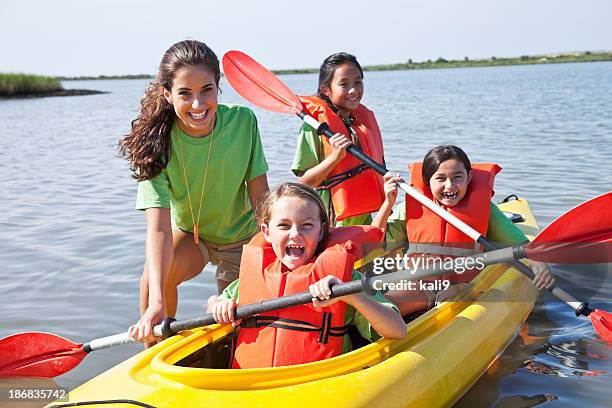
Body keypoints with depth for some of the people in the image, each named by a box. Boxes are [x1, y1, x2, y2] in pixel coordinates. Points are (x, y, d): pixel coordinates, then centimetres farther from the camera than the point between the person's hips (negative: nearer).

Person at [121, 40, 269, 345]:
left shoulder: (242, 121, -23)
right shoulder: (157, 142, -27)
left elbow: (260, 194, -13)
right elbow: (159, 227, -35)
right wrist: (156, 302, -46)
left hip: (241, 235, 1)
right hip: (188, 233, -1)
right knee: (156, 275, -29)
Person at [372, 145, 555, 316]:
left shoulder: (484, 208, 5)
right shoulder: (412, 208, 7)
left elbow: (522, 244, 4)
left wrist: (538, 263, -18)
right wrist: (388, 203, 0)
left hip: (464, 286, 0)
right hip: (418, 285, 0)